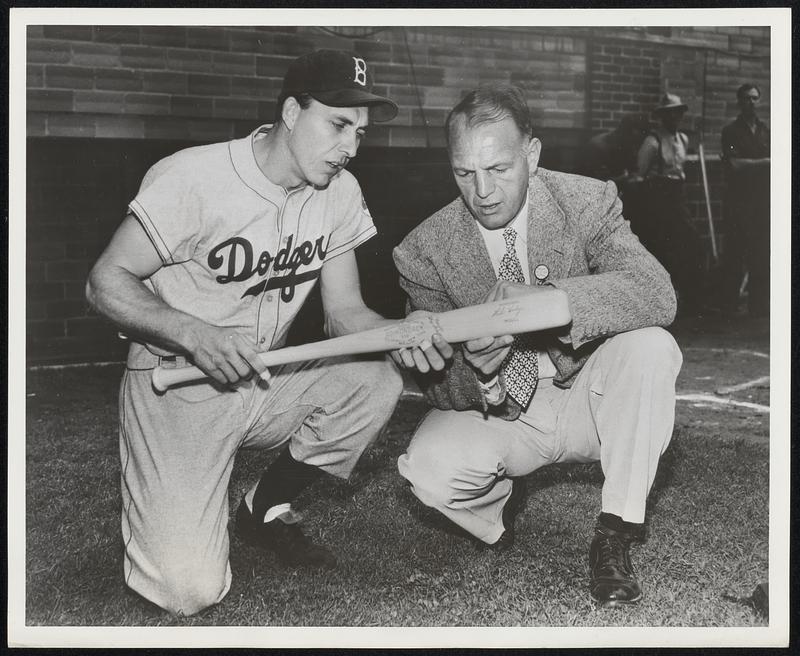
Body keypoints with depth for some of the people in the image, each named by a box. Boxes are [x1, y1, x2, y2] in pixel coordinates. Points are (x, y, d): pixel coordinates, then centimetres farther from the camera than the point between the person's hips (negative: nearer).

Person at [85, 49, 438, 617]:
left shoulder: (340, 192, -3)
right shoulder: (192, 178, -20)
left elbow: (344, 312, -1)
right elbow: (106, 282, -16)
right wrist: (194, 334, -33)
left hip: (265, 384, 6)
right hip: (175, 384, -6)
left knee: (378, 380, -20)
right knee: (191, 590, -19)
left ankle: (268, 507, 4)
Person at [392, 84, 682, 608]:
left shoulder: (587, 202, -15)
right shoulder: (426, 250, -14)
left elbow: (657, 294, -30)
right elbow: (441, 390, -12)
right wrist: (477, 365, -37)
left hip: (585, 395, 1)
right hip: (498, 412, 0)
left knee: (651, 349, -30)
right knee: (429, 468, -29)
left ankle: (615, 537, -15)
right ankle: (501, 503, 11)